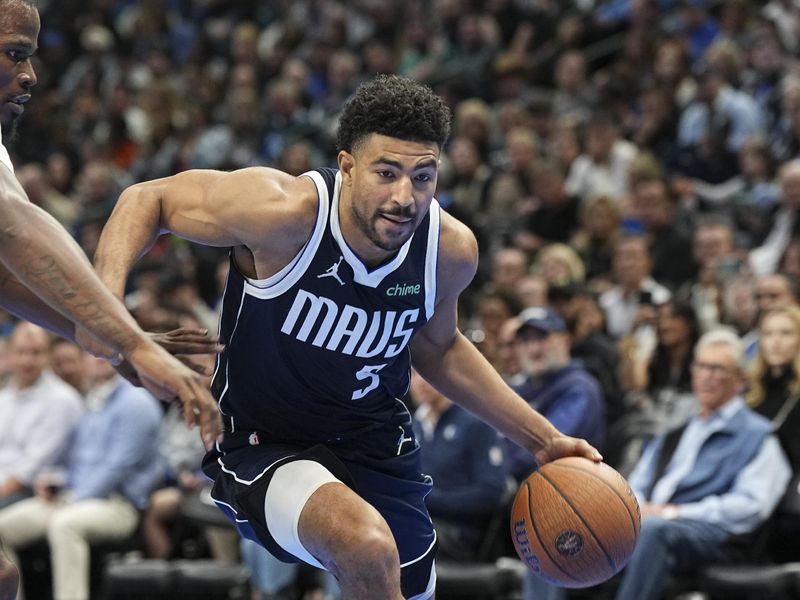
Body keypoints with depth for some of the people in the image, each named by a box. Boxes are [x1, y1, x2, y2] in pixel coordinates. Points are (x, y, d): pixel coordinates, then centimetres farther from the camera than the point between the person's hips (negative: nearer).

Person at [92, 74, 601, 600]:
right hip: (261, 442, -6)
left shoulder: (451, 249, -12)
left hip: (377, 443, 6)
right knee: (369, 547, -36)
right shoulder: (283, 213, -28)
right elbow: (149, 199, -14)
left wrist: (542, 439, 7)